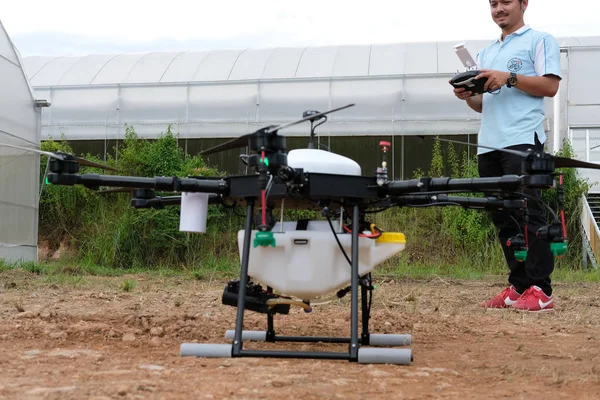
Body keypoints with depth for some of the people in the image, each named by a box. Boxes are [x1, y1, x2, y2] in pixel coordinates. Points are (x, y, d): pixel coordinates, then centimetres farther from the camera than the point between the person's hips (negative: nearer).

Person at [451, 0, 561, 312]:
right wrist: (468, 96, 3)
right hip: (488, 145, 7)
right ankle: (518, 286, 9)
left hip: (522, 141, -7)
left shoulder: (539, 41, 6)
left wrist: (509, 78, -14)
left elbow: (550, 86, -6)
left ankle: (540, 290, -10)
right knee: (502, 218, 5)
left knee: (527, 213, -11)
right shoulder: (486, 53, 25)